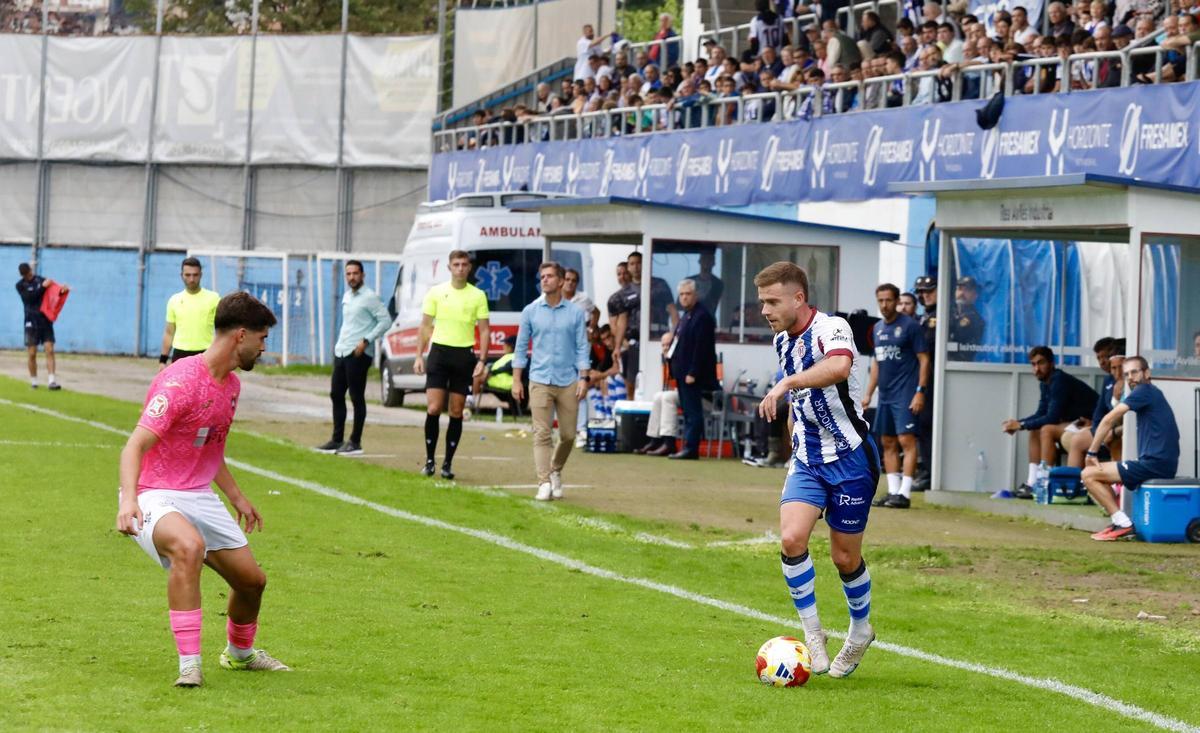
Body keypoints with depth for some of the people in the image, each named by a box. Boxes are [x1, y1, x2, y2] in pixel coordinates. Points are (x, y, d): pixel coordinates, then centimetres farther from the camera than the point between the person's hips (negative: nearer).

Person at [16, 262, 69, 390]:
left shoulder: (41, 280, 8)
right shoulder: (21, 285, 1)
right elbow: (30, 298, -13)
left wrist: (62, 288, -14)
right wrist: (42, 287, -19)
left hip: (46, 320, 2)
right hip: (32, 322, -2)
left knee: (49, 350, -9)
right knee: (32, 353, 0)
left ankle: (51, 381, -15)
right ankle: (33, 381, 14)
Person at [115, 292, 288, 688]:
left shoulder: (231, 385, 9)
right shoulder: (181, 381, -21)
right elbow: (135, 446, -27)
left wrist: (236, 496, 32)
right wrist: (128, 499, -42)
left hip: (200, 497, 9)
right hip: (154, 496, -9)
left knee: (251, 579, 8)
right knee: (189, 545, -38)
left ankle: (240, 652, 40)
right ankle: (189, 664, -35)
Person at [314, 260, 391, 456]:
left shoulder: (369, 297, -9)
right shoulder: (346, 296, 15)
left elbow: (385, 320, -14)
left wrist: (366, 341, -18)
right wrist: (340, 343, 17)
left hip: (358, 354, -9)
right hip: (341, 352, 9)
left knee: (357, 398, -4)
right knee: (336, 395, 10)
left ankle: (355, 443, 1)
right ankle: (337, 440, 18)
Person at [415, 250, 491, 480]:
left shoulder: (478, 296, 4)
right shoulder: (436, 292, 4)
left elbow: (484, 330, 5)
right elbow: (426, 326, 7)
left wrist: (482, 360, -5)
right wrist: (419, 356, 0)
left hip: (464, 355, 0)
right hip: (439, 351, 0)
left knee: (456, 413, 3)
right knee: (433, 409, -9)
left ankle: (448, 463, 10)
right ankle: (429, 459, 4)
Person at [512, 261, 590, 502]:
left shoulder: (575, 313, 5)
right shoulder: (530, 311, 5)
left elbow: (582, 348, 6)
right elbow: (521, 347, 8)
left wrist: (584, 378, -4)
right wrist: (516, 380, 2)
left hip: (568, 382, 1)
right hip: (540, 381, -1)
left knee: (568, 435, 5)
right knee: (541, 434, -9)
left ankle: (556, 471, 30)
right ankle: (544, 484, -11)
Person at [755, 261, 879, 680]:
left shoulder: (831, 329, -18)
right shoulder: (782, 341, 8)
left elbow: (839, 367, -43)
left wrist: (786, 384, -47)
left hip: (849, 457, -6)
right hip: (807, 459, 6)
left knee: (845, 557, 4)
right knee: (791, 538, -17)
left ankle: (860, 630, 31)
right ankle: (811, 632, -4)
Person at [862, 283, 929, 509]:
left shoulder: (909, 326, -7)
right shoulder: (877, 328, 14)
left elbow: (924, 360, -9)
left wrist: (920, 391, -16)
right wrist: (868, 393, 17)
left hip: (905, 395, -8)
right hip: (885, 395, 8)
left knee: (907, 440, -12)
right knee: (888, 443, 9)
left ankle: (904, 493, -15)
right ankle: (893, 491, 13)